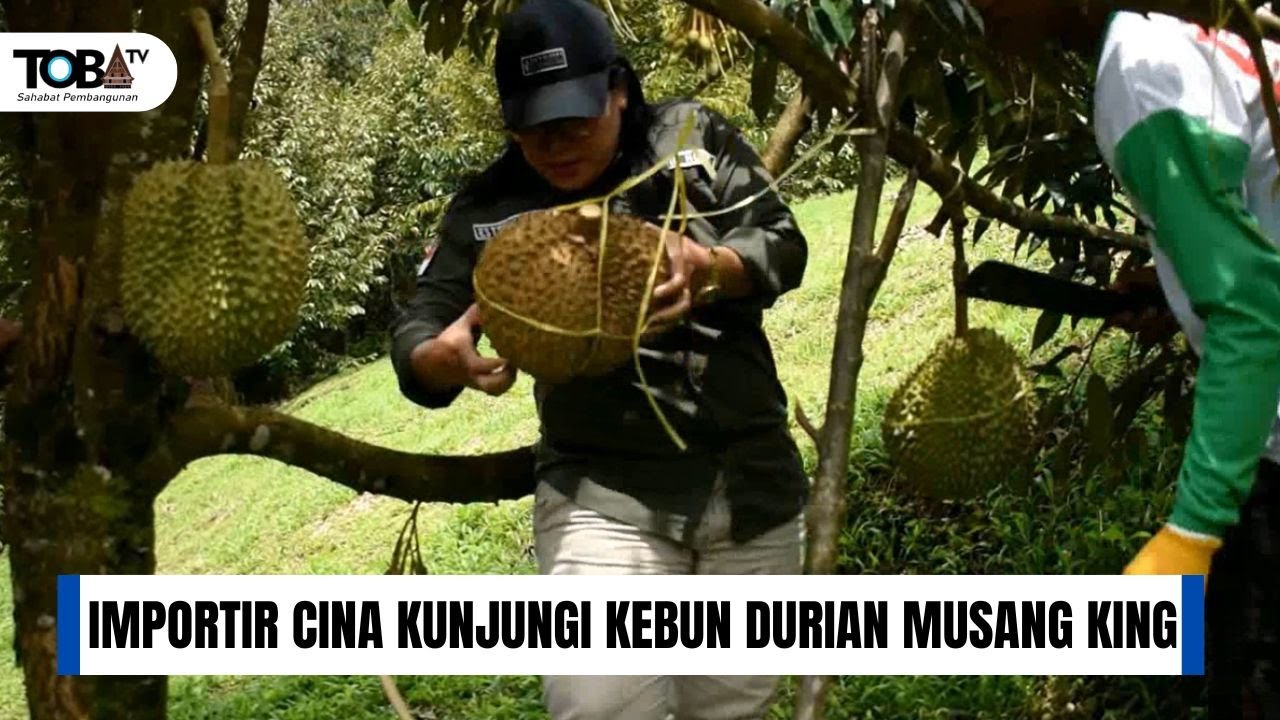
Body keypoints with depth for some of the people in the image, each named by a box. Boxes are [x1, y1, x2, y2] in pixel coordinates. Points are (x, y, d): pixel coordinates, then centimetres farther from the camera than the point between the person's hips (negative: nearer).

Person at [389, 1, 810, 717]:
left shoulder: (696, 137, 3)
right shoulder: (491, 208, 0)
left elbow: (783, 244, -3)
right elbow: (420, 326, -1)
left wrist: (710, 269, -27)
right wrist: (442, 359, -27)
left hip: (755, 485, 2)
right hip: (605, 499, -2)